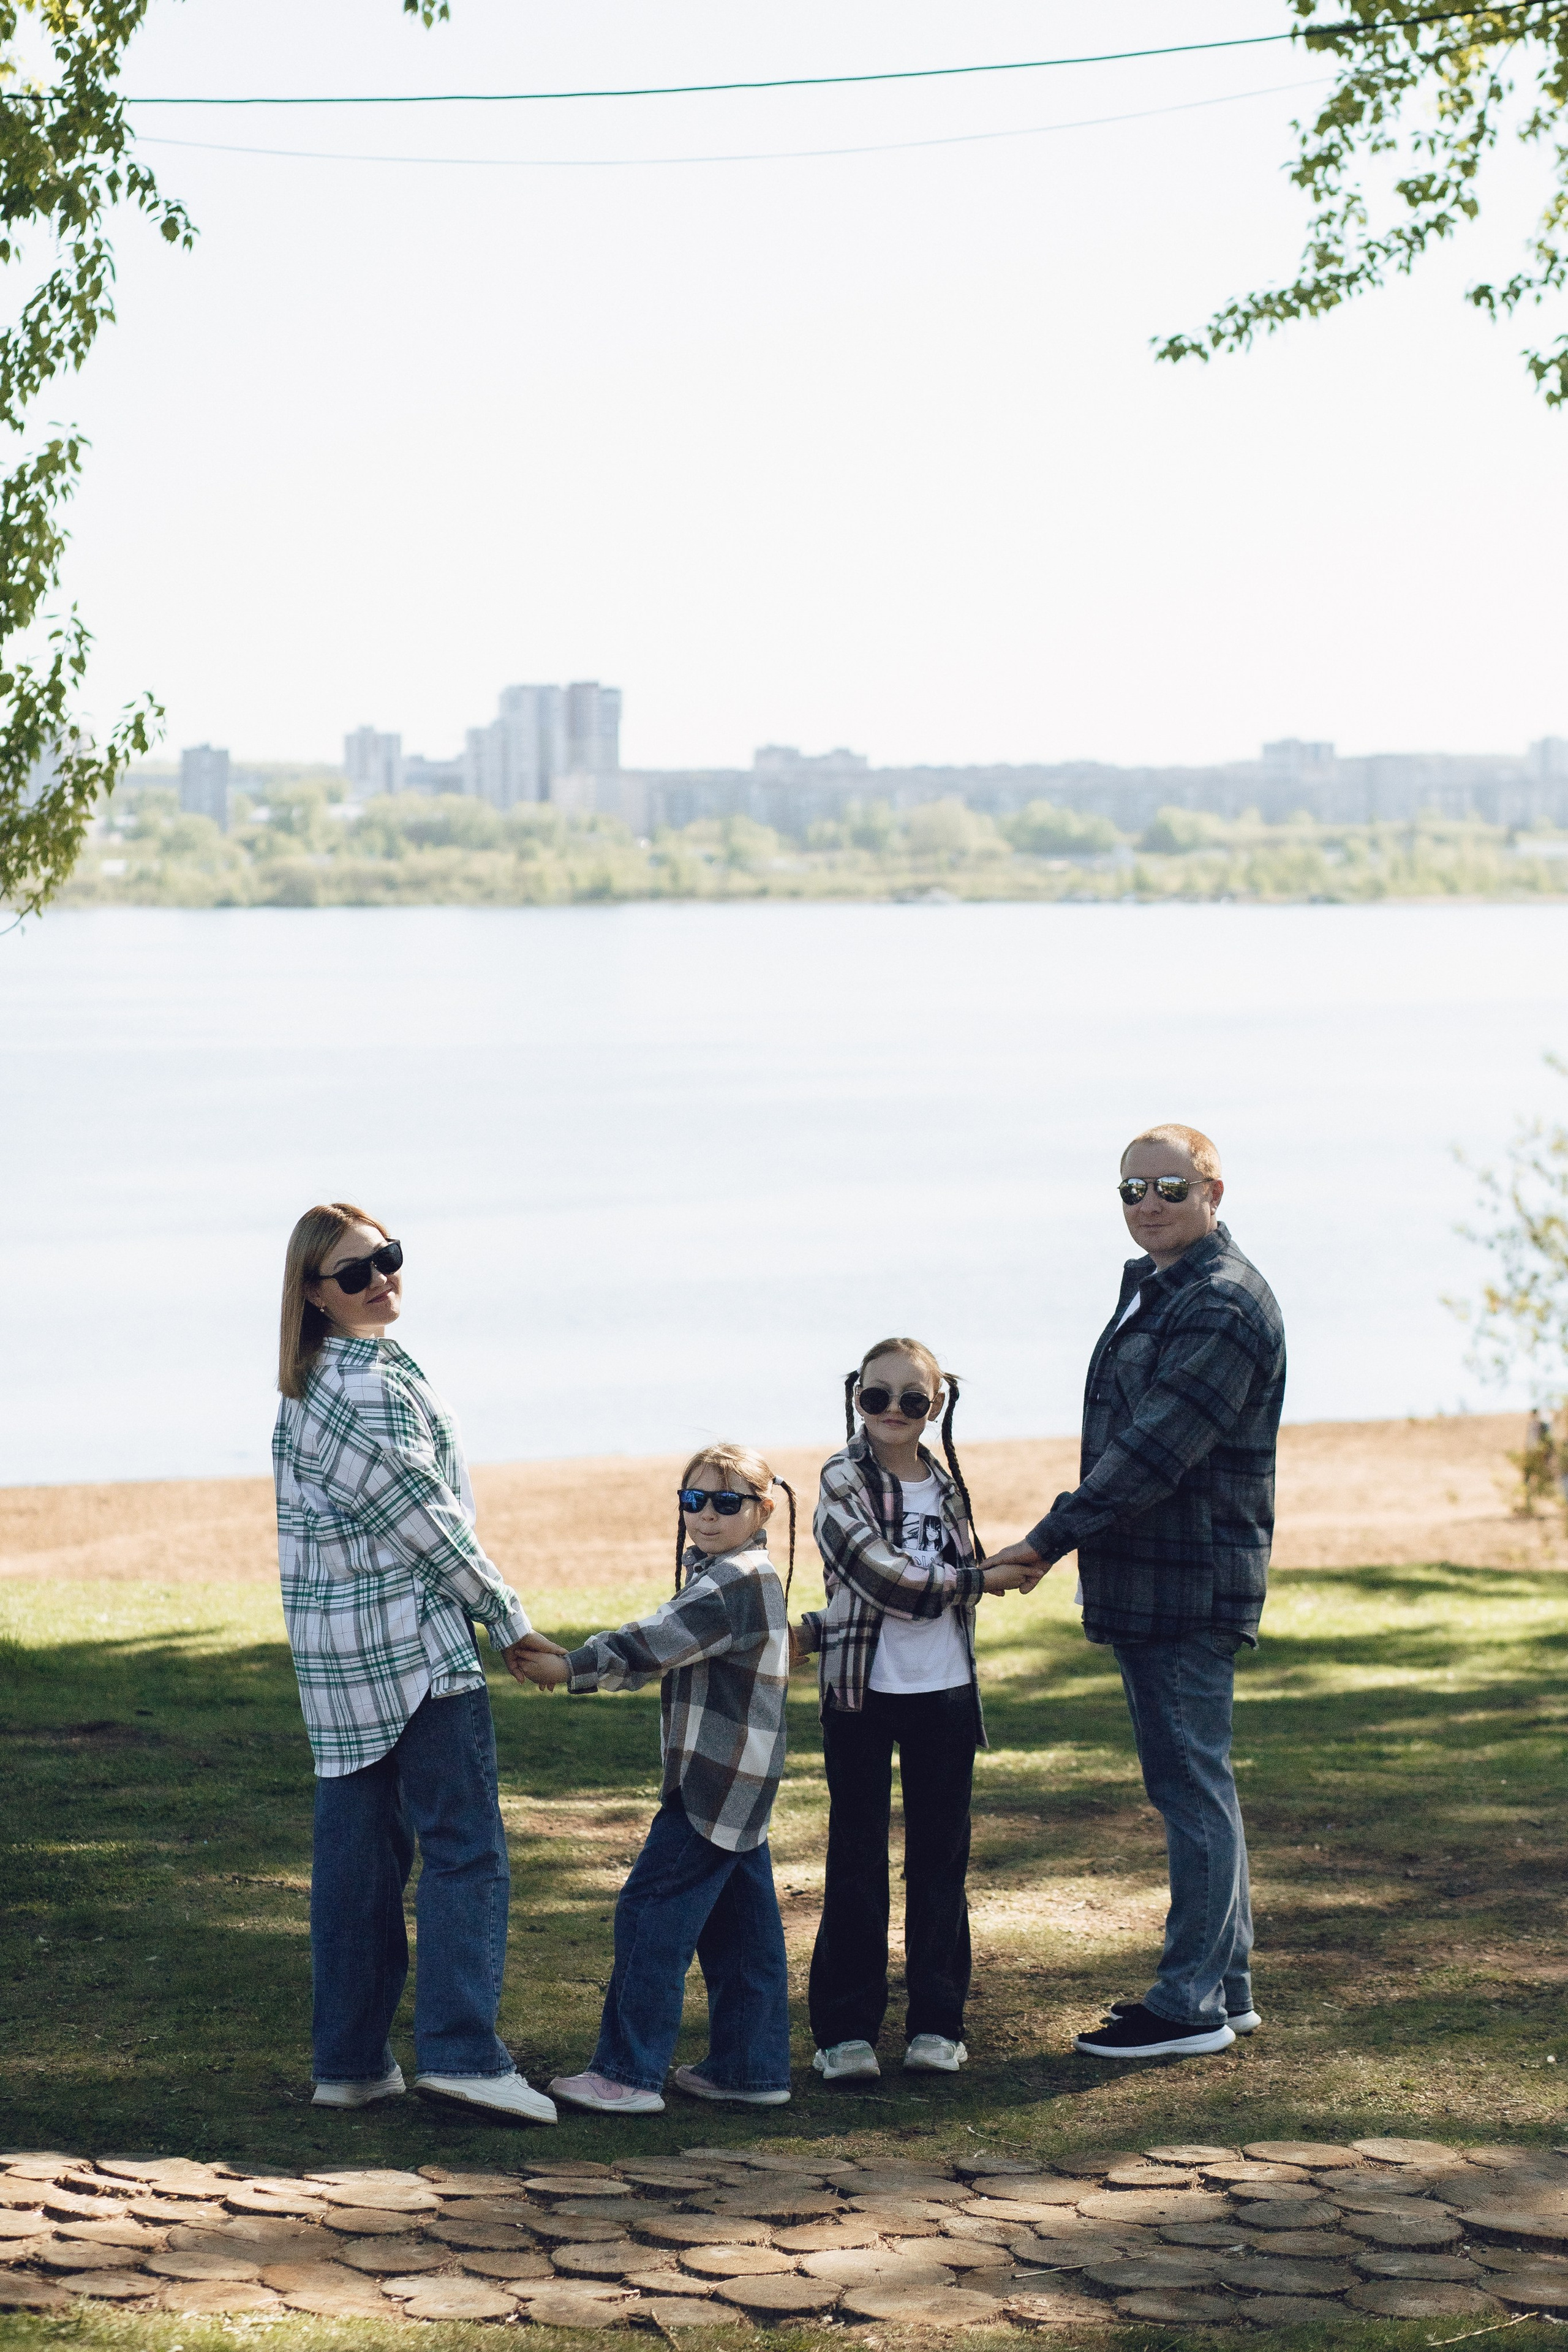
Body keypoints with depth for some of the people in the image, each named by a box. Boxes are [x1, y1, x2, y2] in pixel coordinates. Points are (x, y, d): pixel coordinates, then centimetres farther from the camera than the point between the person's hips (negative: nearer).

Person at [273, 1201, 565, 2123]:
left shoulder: (310, 1387, 14)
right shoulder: (372, 1384, -15)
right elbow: (427, 1522, -14)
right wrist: (509, 1621, -3)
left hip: (334, 1648, 9)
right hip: (415, 1638, -9)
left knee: (359, 1848, 10)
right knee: (465, 1843, -9)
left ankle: (349, 2058, 12)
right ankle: (461, 2048, -17)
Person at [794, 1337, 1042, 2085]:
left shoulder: (946, 1485, 9)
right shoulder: (843, 1482, -6)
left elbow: (913, 1586, 11)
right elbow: (884, 1581, -16)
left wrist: (814, 1634, 0)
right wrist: (984, 1580, -10)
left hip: (945, 1694, 4)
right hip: (862, 1694, -4)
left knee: (940, 1859, 7)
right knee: (857, 1863, 0)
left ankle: (936, 2024, 14)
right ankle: (846, 2030, 5)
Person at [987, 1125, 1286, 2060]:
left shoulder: (1225, 1305, -16)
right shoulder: (1151, 1289, 17)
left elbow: (1155, 1450, -22)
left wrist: (1051, 1539, -20)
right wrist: (1065, 1542, 16)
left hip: (1192, 1587, -10)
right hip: (1144, 1584, 10)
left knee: (1193, 1788, -5)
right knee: (1194, 1784, 15)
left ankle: (1193, 2004, -1)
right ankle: (1226, 1985, 23)